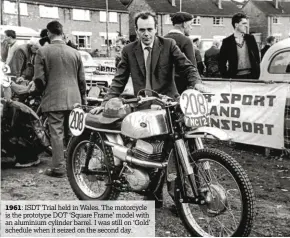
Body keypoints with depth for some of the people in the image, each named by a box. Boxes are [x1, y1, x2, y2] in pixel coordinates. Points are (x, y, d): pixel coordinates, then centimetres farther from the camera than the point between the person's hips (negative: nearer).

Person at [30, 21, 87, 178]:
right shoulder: (75, 52, 5)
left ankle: (58, 167, 2)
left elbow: (39, 78, -7)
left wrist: (38, 87, 16)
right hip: (74, 99, 4)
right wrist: (83, 98, 20)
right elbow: (82, 79, 9)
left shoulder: (43, 52, -6)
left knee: (56, 133, 0)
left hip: (54, 99, -4)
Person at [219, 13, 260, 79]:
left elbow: (257, 57, 14)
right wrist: (226, 77, -5)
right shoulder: (227, 41, 1)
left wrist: (257, 73, 5)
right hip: (235, 77, -3)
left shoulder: (250, 38, 11)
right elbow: (221, 63, 2)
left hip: (251, 76, 3)